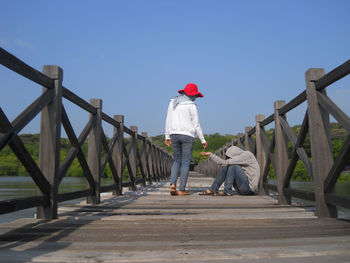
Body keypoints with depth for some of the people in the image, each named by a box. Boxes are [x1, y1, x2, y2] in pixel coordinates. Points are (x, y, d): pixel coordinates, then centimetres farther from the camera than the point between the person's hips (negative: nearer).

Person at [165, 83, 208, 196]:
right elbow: (196, 124, -4)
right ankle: (182, 189, 2)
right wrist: (203, 140, 2)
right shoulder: (191, 105, -4)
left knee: (177, 160, 15)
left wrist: (167, 136, 15)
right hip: (187, 135, -4)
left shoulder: (173, 102, 10)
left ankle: (173, 185, -2)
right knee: (186, 162, 2)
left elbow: (168, 120, 10)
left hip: (174, 134, 5)